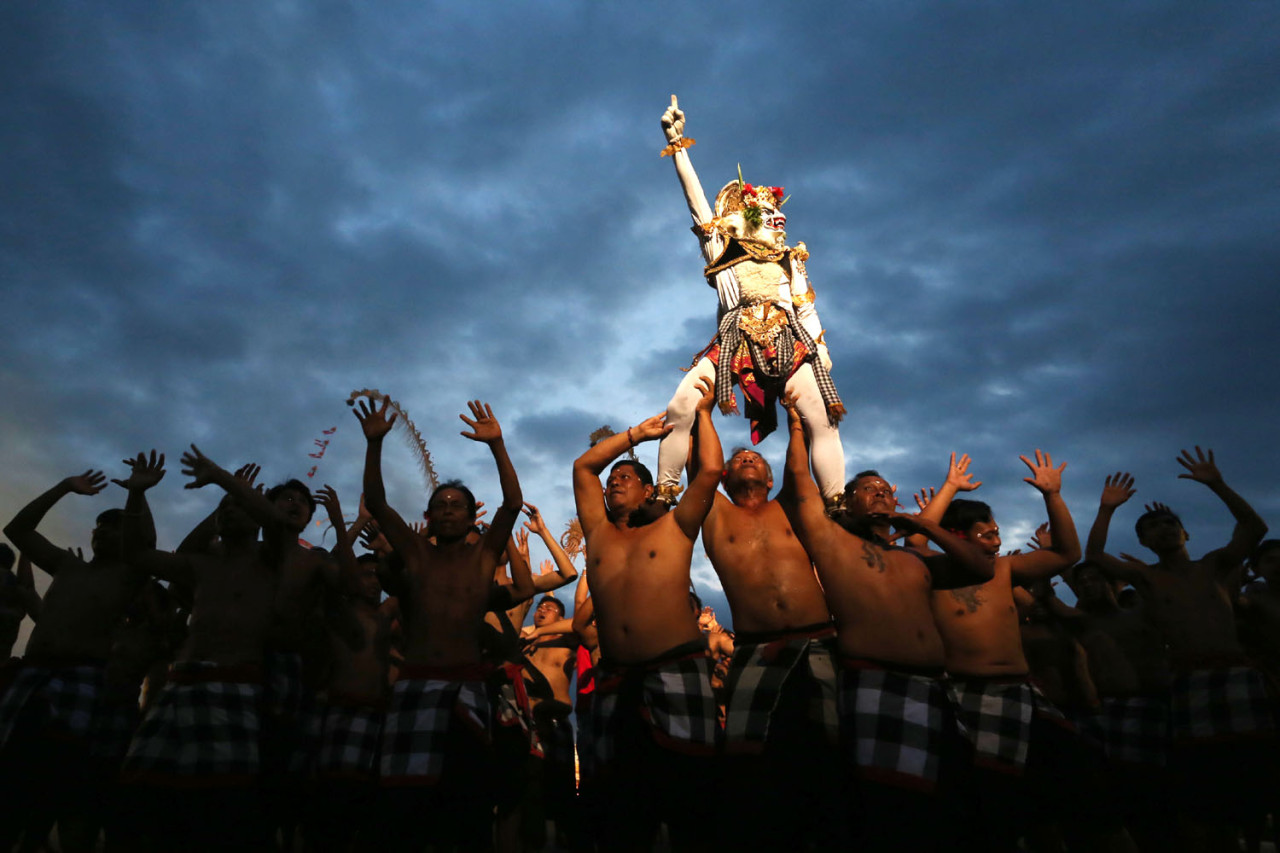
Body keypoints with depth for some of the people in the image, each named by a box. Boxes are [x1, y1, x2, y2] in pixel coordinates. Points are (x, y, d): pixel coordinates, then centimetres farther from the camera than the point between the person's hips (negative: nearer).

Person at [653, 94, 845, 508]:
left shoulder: (789, 259, 28)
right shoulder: (720, 247, 19)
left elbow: (806, 307, 23)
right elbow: (695, 196, 11)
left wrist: (820, 347, 7)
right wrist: (676, 143, 5)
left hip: (789, 345, 3)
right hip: (734, 345, -3)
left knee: (825, 420, -12)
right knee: (680, 409, -23)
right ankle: (663, 495, -15)